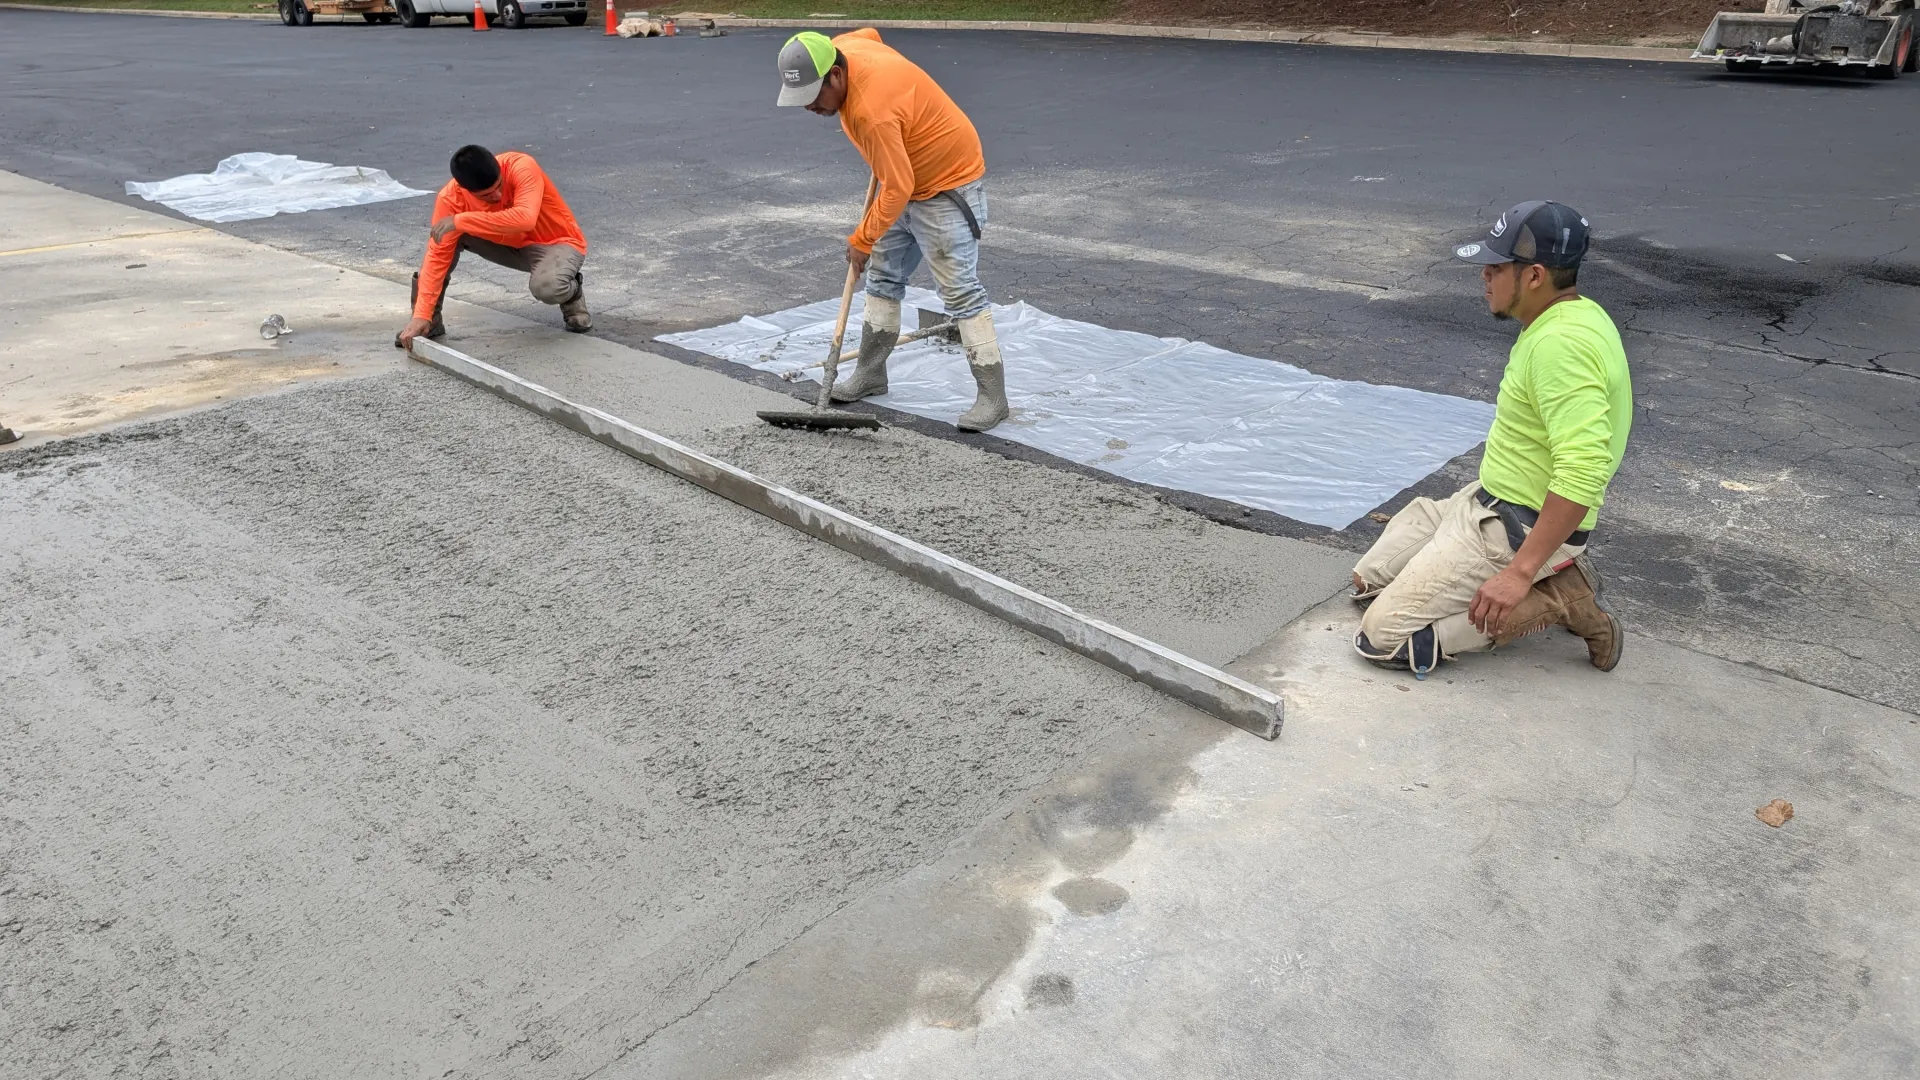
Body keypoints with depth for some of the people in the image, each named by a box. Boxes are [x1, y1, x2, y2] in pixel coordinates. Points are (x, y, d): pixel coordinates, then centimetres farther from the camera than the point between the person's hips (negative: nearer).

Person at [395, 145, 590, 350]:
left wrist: (461, 221, -42)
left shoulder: (521, 167, -31)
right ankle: (430, 320, -5)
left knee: (547, 287, -38)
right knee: (450, 235, -19)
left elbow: (525, 219, -47)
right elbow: (438, 254, -21)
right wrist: (421, 315, -30)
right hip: (512, 246, 4)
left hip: (557, 243, -4)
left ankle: (571, 294, 0)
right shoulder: (451, 198, -21)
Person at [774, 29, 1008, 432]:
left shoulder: (872, 110, -35)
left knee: (960, 291, -11)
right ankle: (871, 372, 27)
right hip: (908, 179, 10)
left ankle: (992, 395, -7)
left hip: (948, 185, -10)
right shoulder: (841, 49, -9)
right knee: (883, 277, 15)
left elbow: (897, 188, -29)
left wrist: (861, 241, -17)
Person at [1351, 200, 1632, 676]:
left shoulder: (1560, 344, -26)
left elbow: (1583, 473, -34)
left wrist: (1520, 571, -31)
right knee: (1369, 578, 18)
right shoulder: (1577, 316, 7)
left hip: (1517, 529, -10)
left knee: (1383, 635, -13)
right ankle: (1552, 578, 11)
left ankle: (1553, 601, -6)